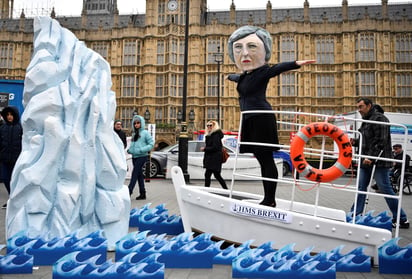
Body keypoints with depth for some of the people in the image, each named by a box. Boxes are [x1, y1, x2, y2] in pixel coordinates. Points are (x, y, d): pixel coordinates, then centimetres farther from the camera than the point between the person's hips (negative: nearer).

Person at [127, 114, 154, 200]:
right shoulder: (134, 134, 16)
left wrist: (142, 150, -17)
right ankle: (142, 193, 16)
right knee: (139, 175, 10)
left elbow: (151, 144, -7)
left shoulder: (145, 133, -4)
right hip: (134, 156, 7)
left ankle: (129, 192, -12)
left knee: (134, 174, -12)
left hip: (142, 156, -7)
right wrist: (129, 149, 5)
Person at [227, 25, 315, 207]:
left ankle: (270, 200, 0)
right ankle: (268, 197, 16)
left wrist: (296, 64, -47)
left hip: (261, 119, -9)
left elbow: (276, 69, -27)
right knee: (261, 158, 10)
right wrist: (230, 76, 65)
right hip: (251, 120, 9)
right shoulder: (245, 75, 19)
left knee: (266, 158, -6)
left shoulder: (262, 72, -7)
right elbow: (237, 77, 43)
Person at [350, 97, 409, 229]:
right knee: (361, 188, 8)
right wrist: (355, 142, 8)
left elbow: (381, 141, -19)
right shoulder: (366, 121, 19)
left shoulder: (379, 119, -11)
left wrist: (371, 157, -23)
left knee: (385, 189, -4)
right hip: (366, 161, 9)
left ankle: (402, 220, 8)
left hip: (379, 162, -9)